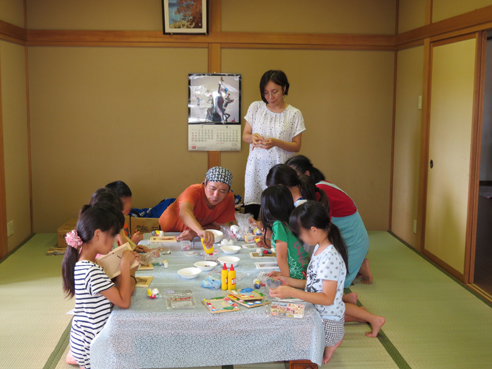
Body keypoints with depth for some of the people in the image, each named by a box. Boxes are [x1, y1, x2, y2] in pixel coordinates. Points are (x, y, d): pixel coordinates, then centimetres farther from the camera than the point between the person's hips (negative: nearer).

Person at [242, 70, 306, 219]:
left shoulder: (294, 114, 1)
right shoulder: (255, 107, 6)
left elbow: (296, 146, 1)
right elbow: (245, 136, 11)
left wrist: (276, 142, -17)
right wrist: (253, 137, -14)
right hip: (256, 167, 2)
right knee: (249, 212, -3)